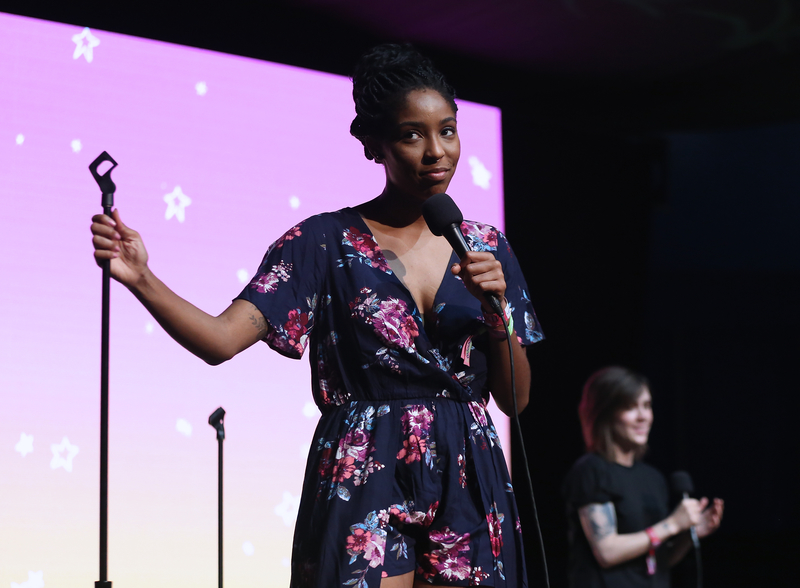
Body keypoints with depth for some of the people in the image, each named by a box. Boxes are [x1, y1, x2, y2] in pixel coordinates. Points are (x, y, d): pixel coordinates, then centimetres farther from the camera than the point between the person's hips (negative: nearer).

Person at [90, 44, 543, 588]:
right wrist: (141, 279, -29)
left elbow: (516, 400, 6)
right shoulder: (326, 242, -2)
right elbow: (222, 338, -14)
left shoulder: (486, 249, 8)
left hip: (466, 492, 3)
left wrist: (496, 310, -11)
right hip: (363, 487, -3)